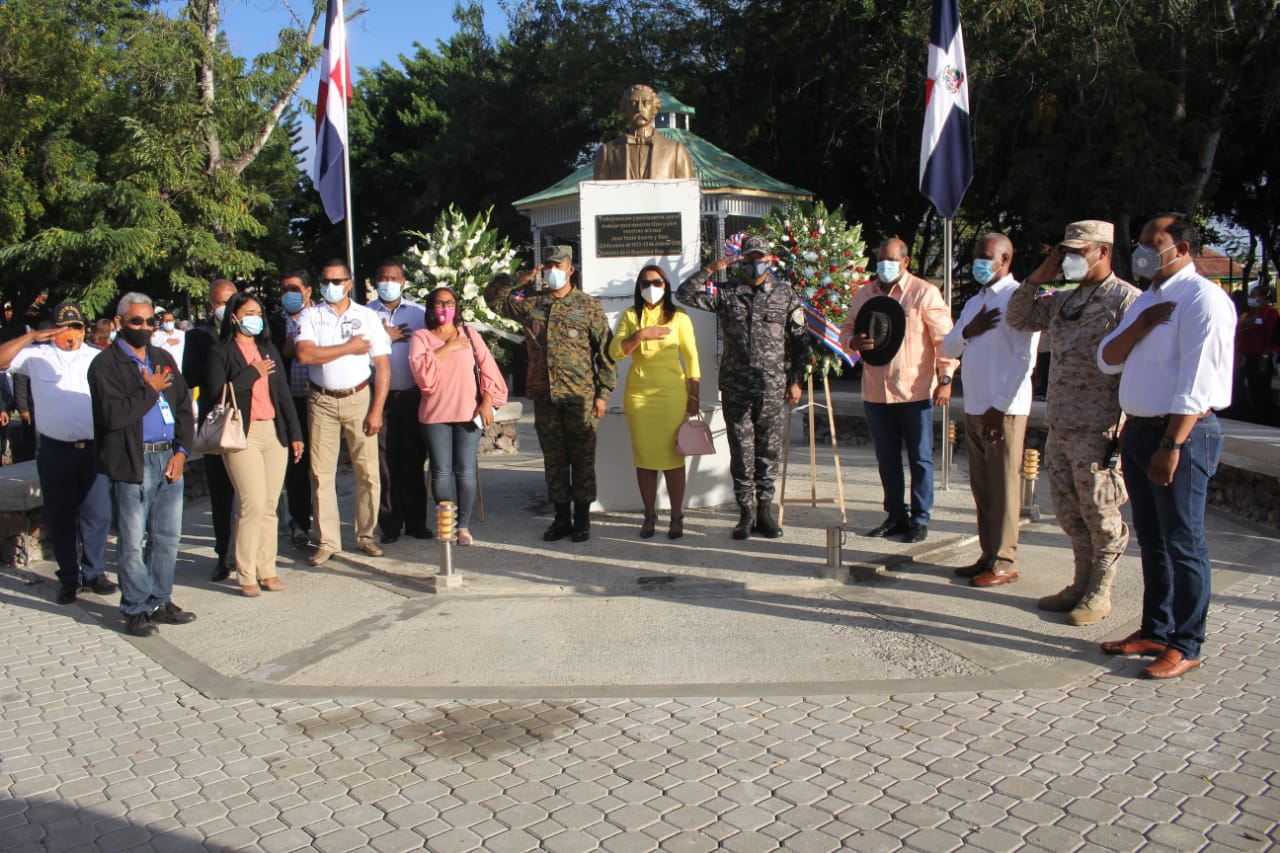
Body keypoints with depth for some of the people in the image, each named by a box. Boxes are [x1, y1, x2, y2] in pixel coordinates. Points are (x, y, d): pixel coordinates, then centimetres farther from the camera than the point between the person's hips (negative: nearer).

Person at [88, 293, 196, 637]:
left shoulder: (163, 359, 15)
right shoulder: (105, 364, -5)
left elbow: (184, 406, 13)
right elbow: (113, 415, -18)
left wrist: (181, 450, 2)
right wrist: (150, 390, -8)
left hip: (169, 458, 6)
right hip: (132, 464, -6)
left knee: (167, 537, 11)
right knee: (132, 542, 2)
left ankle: (159, 602, 23)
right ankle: (136, 610, 13)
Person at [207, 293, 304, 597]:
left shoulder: (269, 350, 17)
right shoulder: (222, 353, 2)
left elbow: (283, 392, 16)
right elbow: (218, 393, -11)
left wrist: (295, 433, 12)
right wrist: (253, 373, -9)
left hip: (274, 433, 5)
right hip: (243, 435, -5)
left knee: (270, 506, 6)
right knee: (253, 504, -10)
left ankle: (266, 569, 14)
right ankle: (246, 574, 1)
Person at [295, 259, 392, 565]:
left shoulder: (368, 317, 4)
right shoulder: (310, 316, 5)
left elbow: (383, 366, 0)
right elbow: (304, 354, -14)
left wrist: (377, 410, -7)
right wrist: (350, 347, -10)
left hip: (359, 398, 0)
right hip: (322, 401, 0)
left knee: (367, 471, 0)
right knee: (321, 473, 1)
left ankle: (366, 535, 14)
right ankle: (327, 541, 10)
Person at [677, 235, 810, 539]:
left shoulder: (786, 296, 7)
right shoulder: (726, 293, 5)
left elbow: (799, 340, 9)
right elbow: (685, 294, -5)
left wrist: (796, 380, 5)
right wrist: (711, 269, -12)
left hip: (772, 388, 1)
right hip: (736, 388, 0)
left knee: (769, 451, 6)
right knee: (741, 452, 3)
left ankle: (765, 511, 17)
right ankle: (746, 513, 12)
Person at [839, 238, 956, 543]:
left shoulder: (924, 293, -2)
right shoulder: (863, 295, 11)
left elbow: (944, 338, -4)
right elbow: (847, 330, 18)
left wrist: (945, 378, -10)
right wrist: (853, 342, -6)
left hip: (915, 391, -4)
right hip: (875, 391, 5)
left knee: (920, 458, 3)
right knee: (886, 458, 11)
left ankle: (920, 519, 13)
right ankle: (896, 516, 23)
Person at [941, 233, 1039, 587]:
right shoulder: (974, 302, 18)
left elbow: (1025, 360, -14)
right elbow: (948, 349, 16)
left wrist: (1000, 408, -17)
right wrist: (968, 331, -5)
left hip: (1004, 409, -8)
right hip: (974, 408, 8)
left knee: (1003, 487, -2)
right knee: (981, 487, 11)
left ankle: (1004, 562, 5)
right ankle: (988, 555, 20)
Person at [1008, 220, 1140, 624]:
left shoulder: (1126, 299, -10)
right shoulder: (1064, 300, 14)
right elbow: (1018, 317, 24)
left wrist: (1127, 430, -18)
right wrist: (1037, 278, 9)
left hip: (1098, 431, -8)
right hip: (1058, 427, 8)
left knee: (1100, 516, 4)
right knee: (1069, 514, 15)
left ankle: (1099, 594, 18)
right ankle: (1081, 584, 29)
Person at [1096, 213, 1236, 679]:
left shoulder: (1202, 298, -11)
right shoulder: (1145, 301, 17)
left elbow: (1197, 379, -18)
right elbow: (1107, 361, 11)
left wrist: (1172, 444, -23)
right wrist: (1139, 327, -6)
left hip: (1182, 433, -9)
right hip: (1138, 431, 9)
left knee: (1183, 542, -2)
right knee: (1151, 539, 14)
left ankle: (1185, 645, 8)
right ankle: (1155, 631, 25)